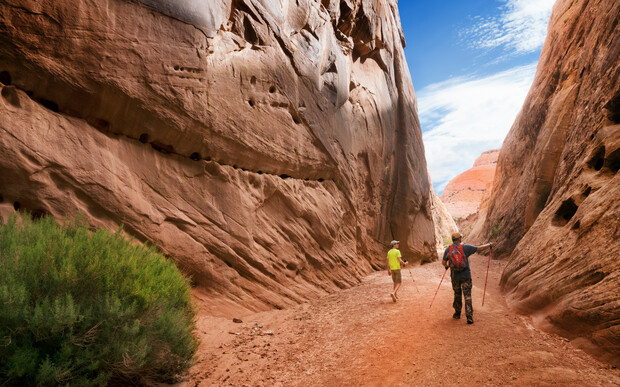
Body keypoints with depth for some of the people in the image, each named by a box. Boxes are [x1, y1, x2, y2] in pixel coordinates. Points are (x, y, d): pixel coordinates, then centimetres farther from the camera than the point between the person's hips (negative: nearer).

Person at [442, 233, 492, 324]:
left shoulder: (448, 249, -4)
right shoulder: (465, 247, -10)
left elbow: (444, 262, -3)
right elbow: (480, 249, -5)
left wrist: (446, 266, 21)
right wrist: (489, 245, 14)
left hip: (455, 276, 2)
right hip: (466, 275, -2)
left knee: (457, 294, 19)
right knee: (467, 296, 2)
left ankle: (457, 314, 29)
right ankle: (469, 317, -3)